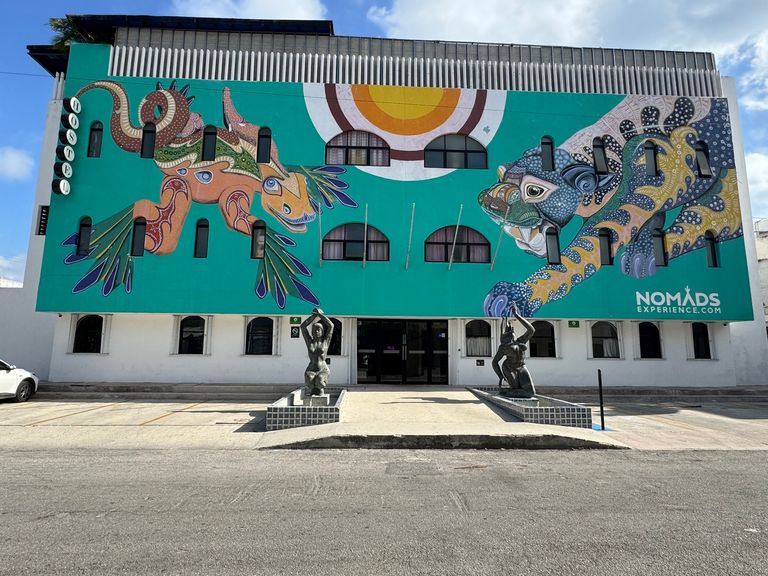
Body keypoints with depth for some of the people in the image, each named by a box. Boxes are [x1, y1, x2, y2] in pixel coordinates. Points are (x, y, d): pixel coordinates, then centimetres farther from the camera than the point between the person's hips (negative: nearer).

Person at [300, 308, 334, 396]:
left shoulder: (325, 341, 8)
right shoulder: (309, 342, 12)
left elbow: (331, 325, -3)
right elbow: (303, 326, 4)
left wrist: (320, 314, 1)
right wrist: (314, 315, 3)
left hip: (323, 370, -1)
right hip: (311, 369, 1)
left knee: (319, 379, -35)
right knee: (309, 378, -33)